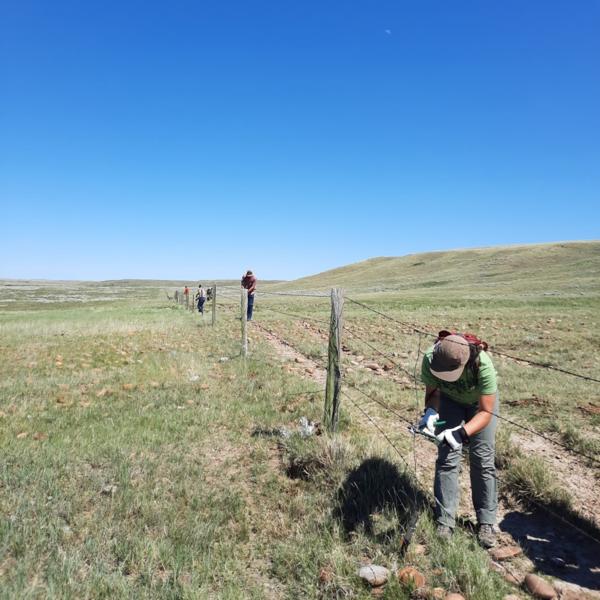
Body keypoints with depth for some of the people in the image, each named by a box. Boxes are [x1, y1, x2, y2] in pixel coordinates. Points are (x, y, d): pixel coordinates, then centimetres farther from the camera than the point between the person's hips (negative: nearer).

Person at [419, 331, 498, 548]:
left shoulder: (482, 365, -42)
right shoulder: (430, 358, -36)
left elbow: (486, 412, -33)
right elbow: (432, 391, -17)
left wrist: (461, 433, -46)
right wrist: (430, 412, -37)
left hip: (480, 400, -1)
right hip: (450, 399, 2)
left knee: (483, 460, -1)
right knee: (447, 458, -4)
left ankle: (486, 523, 16)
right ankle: (444, 522, 8)